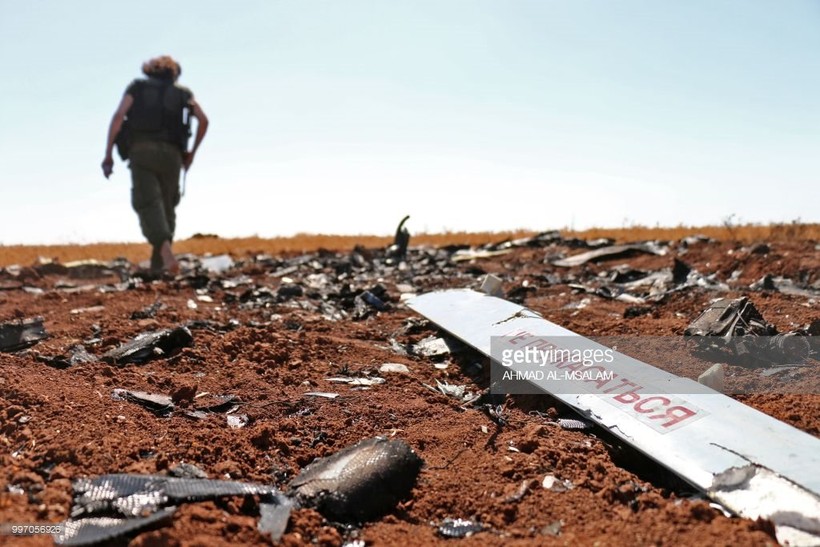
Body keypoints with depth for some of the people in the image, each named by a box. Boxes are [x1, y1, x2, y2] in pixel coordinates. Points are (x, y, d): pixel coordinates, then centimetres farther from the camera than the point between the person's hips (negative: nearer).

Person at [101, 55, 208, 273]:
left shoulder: (137, 87, 20)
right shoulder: (182, 93, 22)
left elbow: (118, 116, 2)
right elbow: (203, 120, 4)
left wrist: (108, 154, 0)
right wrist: (192, 152, 13)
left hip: (141, 151, -1)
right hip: (170, 154, 1)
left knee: (149, 206, -11)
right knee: (166, 208, 12)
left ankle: (166, 253, -37)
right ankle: (157, 266, 9)